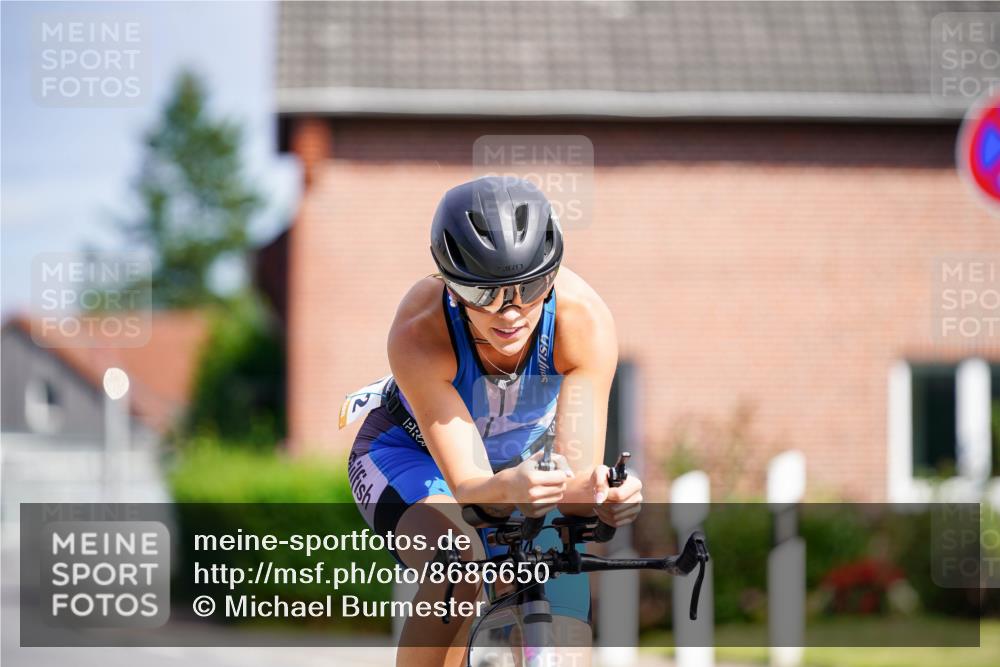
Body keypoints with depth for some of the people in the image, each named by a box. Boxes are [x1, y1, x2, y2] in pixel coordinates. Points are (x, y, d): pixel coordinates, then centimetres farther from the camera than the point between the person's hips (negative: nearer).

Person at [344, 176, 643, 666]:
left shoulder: (585, 319, -34)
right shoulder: (419, 333, -38)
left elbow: (576, 479, -36)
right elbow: (468, 485, -42)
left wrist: (598, 495, -60)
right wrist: (508, 490, -65)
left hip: (525, 457, 3)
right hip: (413, 454, -3)